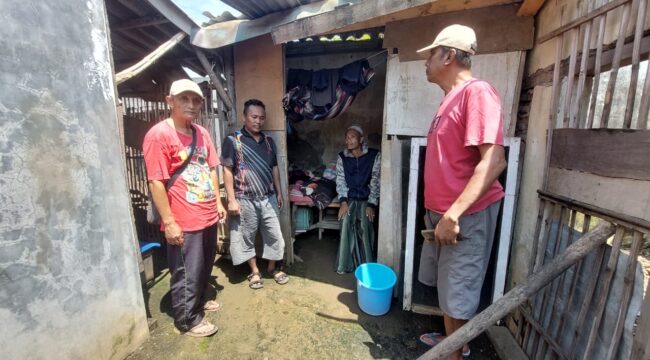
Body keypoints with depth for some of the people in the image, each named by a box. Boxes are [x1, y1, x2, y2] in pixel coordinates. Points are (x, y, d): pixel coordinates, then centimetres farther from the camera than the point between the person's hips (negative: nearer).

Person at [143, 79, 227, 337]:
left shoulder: (201, 133, 8)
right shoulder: (159, 134, -14)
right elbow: (156, 182, -16)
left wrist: (218, 202, 12)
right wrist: (169, 222, -16)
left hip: (208, 216, 7)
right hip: (184, 222, -7)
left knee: (205, 266, 23)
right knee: (187, 273, 9)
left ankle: (198, 301, 46)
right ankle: (187, 320, 30)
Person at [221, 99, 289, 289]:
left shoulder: (269, 141, 8)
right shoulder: (233, 140, -7)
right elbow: (227, 171, -9)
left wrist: (279, 192, 12)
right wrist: (231, 200, -13)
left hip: (269, 198, 4)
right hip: (245, 200, -4)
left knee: (274, 234, 10)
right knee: (246, 237, 10)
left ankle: (273, 267, 30)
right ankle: (255, 271, 29)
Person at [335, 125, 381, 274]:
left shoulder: (374, 155, -8)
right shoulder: (342, 157, 0)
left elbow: (375, 182, -8)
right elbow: (340, 181, -2)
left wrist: (372, 204, -15)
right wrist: (343, 202, -16)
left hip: (366, 199, -1)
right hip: (349, 198, 2)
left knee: (364, 224, -23)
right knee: (346, 222, -23)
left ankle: (367, 265, -5)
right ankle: (344, 264, -10)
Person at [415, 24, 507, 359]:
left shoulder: (477, 91, -15)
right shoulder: (451, 98, 14)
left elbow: (494, 160, -24)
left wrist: (453, 215, -27)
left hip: (466, 215, -9)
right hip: (442, 212, 9)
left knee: (458, 292, 8)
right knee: (447, 285, 22)